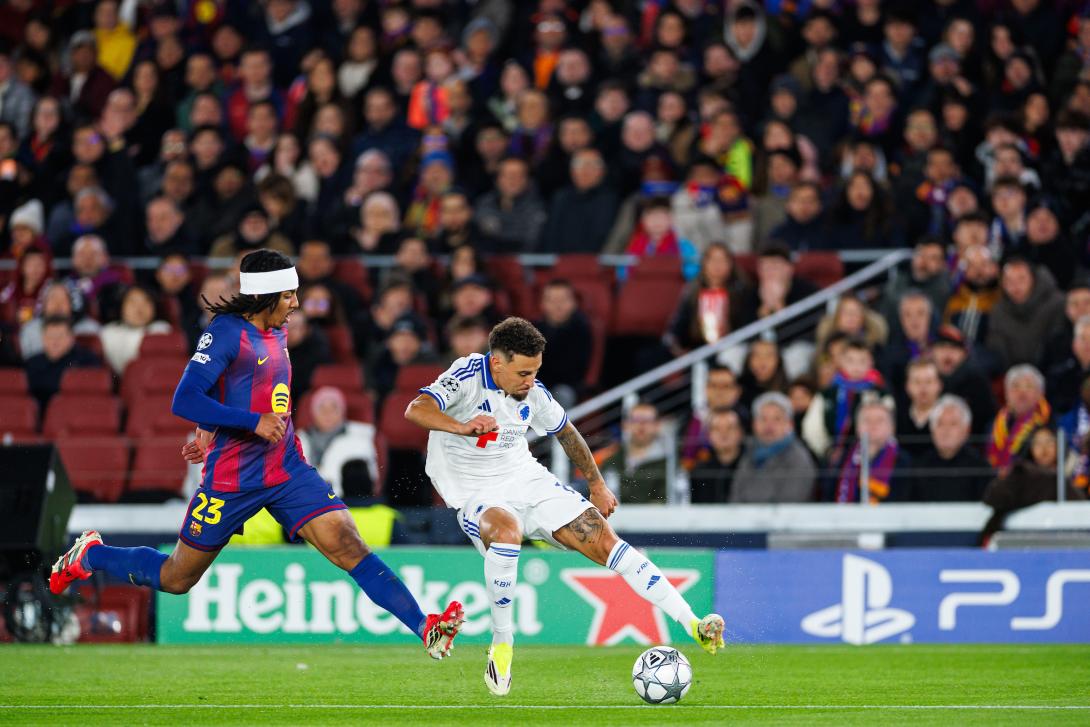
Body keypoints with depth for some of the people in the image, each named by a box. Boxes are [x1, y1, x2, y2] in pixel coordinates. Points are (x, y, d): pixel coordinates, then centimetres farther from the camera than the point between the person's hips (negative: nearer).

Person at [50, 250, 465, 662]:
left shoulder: (276, 333, 8)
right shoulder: (227, 332, -15)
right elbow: (183, 402, -24)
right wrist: (254, 422, -27)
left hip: (287, 470, 6)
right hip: (232, 478, -6)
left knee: (349, 547, -12)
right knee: (177, 579, 10)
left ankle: (426, 629, -20)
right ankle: (88, 557, 34)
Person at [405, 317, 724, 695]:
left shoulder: (532, 393, -2)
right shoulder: (467, 375, -18)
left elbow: (566, 432, 19)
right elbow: (416, 410, -36)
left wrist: (597, 484, 23)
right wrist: (462, 427, -54)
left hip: (528, 480, 5)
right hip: (477, 495, -5)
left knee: (605, 540, -7)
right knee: (506, 530, -39)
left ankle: (692, 624, -6)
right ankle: (502, 645, -24)